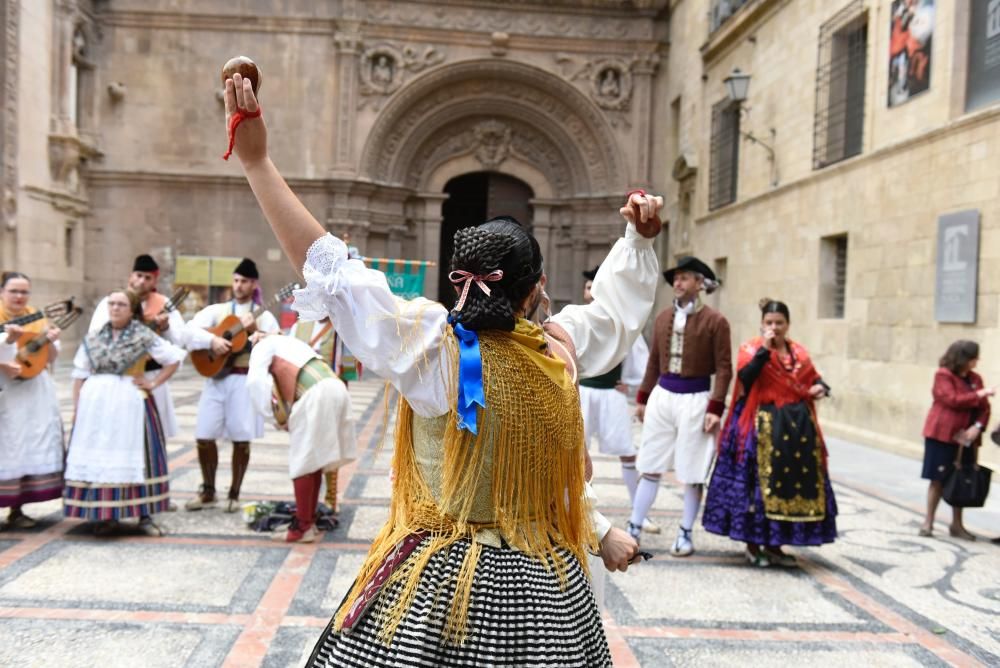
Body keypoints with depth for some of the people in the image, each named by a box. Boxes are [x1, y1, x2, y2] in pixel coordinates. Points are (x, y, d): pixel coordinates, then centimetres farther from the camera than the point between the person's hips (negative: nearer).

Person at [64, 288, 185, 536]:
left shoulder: (144, 336, -2)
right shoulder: (93, 338, 7)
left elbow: (174, 358, 0)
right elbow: (80, 375, 8)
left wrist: (153, 383, -4)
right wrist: (76, 407, 3)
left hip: (129, 403, -3)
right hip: (96, 403, 3)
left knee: (133, 456, 0)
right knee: (98, 456, 3)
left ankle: (144, 516, 8)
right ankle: (104, 515, 13)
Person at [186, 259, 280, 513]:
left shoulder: (263, 316, 6)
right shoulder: (218, 310, 12)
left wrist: (255, 329, -16)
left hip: (246, 379, -2)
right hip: (217, 377, 2)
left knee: (241, 439, 0)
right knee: (204, 436, 0)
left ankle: (234, 494, 14)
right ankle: (208, 492, 18)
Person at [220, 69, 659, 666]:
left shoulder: (429, 344, -17)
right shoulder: (562, 348, -6)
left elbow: (332, 268, -17)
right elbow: (617, 312, 14)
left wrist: (257, 161, -15)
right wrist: (641, 238, 18)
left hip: (440, 583, -3)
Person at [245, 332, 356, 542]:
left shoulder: (263, 346, 13)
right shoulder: (286, 343, 37)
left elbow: (254, 381, -5)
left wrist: (273, 414, 3)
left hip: (315, 394, -8)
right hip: (335, 387, 8)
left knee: (302, 463, 1)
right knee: (313, 460, 18)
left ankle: (303, 527, 6)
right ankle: (309, 522, 25)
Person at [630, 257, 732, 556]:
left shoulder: (715, 321, -6)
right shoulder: (663, 317, 8)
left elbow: (724, 369, -7)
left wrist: (715, 409, -13)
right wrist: (642, 398, 13)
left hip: (695, 399, -4)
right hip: (662, 396, 4)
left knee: (692, 473, 5)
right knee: (650, 467, 8)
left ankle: (685, 534, 19)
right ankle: (634, 529, 14)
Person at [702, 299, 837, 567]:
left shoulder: (799, 352, 12)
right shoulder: (751, 348, -1)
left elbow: (814, 379, 18)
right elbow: (745, 376, -19)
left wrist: (821, 388, -3)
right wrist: (765, 349, -19)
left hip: (798, 427, 5)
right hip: (762, 426, -5)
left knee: (793, 482, 6)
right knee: (759, 483, -3)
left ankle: (774, 545, 18)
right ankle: (753, 544, 10)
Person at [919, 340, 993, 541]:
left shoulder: (975, 379, 10)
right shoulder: (943, 375, -6)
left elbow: (984, 408, 7)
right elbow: (952, 400, -17)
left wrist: (977, 427, -10)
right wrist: (979, 394, -13)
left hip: (965, 438, 5)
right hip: (942, 435, -5)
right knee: (938, 479, -1)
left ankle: (957, 525, 17)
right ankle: (928, 522, 8)